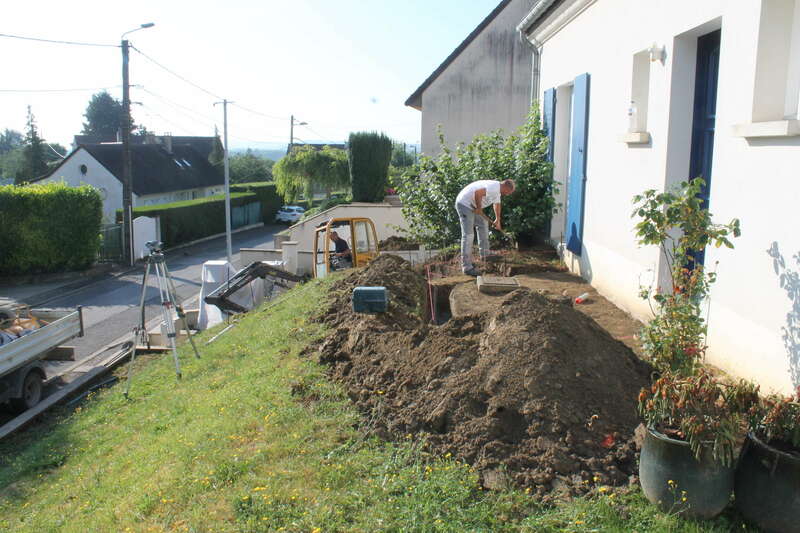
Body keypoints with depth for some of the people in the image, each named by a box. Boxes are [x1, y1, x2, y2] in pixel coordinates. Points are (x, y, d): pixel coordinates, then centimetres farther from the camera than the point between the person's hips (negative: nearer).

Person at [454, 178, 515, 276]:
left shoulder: (498, 191, 13)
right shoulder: (494, 187, -22)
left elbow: (497, 204, 30)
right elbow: (478, 192, -38)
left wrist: (497, 220, 42)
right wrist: (479, 208, -22)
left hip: (472, 206, 11)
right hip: (464, 203, -11)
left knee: (483, 224, 23)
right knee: (468, 235, -12)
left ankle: (485, 254, 34)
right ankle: (467, 267, -11)